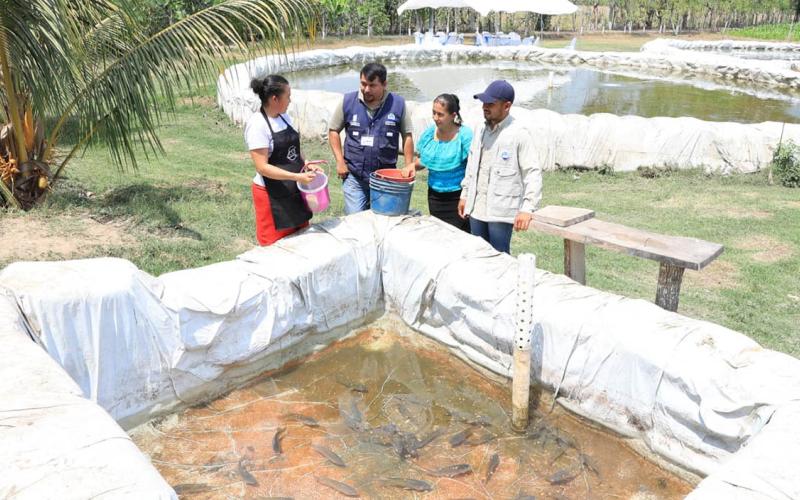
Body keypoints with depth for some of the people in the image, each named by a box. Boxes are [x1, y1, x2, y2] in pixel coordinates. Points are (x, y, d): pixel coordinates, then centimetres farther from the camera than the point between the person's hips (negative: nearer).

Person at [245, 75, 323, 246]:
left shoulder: (284, 117, 6)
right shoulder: (257, 124, -17)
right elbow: (262, 167, -21)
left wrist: (306, 165, 0)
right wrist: (297, 177, -26)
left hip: (294, 191, 7)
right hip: (273, 196, -7)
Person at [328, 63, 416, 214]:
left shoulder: (398, 104, -4)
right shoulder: (348, 101, -3)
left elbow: (407, 136, 5)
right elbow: (333, 131, 6)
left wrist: (409, 164, -3)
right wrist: (340, 161, -2)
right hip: (354, 177, 0)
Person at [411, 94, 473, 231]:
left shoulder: (465, 135, -12)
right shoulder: (429, 132, 3)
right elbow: (423, 160, 16)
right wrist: (412, 165, -6)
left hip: (457, 197, -5)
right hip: (435, 196, 5)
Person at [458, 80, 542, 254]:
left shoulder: (519, 134, -11)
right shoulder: (481, 131, 10)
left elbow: (533, 172, -14)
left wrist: (527, 208, -20)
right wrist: (465, 194, 19)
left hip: (501, 212, -7)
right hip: (476, 208, 7)